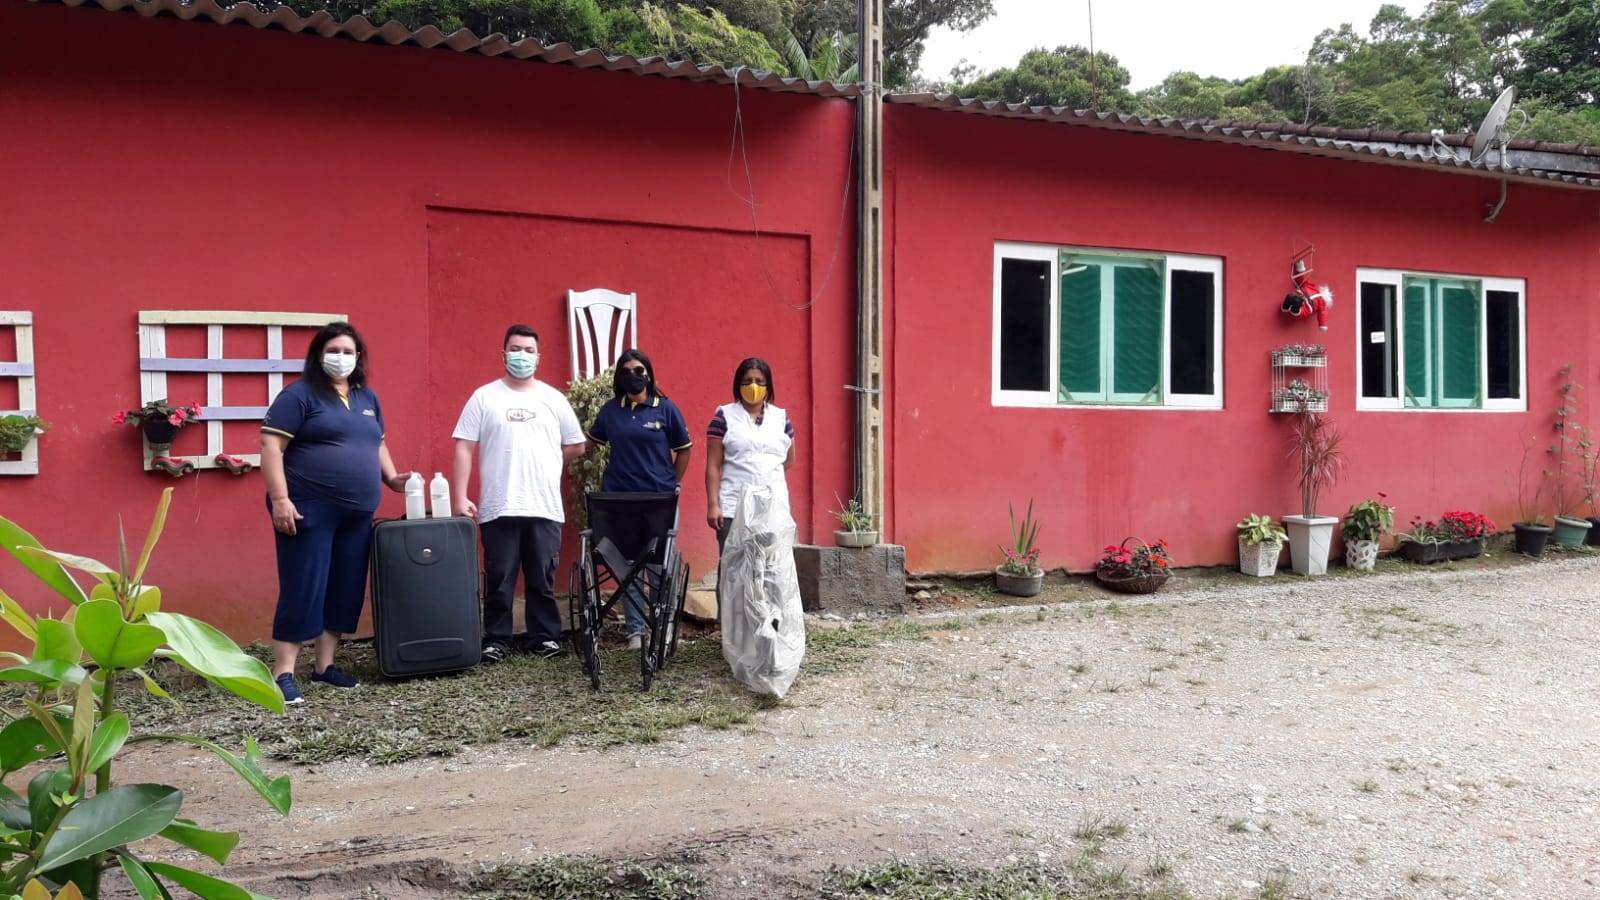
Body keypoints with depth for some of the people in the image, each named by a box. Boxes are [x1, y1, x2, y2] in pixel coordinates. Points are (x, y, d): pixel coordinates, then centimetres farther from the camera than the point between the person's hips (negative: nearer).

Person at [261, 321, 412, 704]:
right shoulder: (300, 394, -5)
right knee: (303, 590, -5)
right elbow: (271, 447, -10)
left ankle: (324, 665, 21)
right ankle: (283, 672, 3)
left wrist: (390, 477, 10)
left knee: (346, 590, 9)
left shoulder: (367, 398, 16)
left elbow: (377, 444, 26)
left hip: (357, 514, 7)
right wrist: (280, 499, -17)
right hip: (309, 511, -7)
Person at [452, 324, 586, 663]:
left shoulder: (553, 398, 9)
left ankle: (545, 637, 18)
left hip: (545, 508, 2)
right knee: (499, 580, 3)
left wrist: (541, 463, 7)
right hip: (498, 508, -1)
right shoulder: (484, 397, 4)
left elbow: (576, 447, 15)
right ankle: (496, 640, 14)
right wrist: (459, 498, -7)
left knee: (543, 579, 8)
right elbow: (464, 448, 0)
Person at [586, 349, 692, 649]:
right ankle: (635, 629, 13)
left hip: (659, 499, -2)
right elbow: (592, 443, 17)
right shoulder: (610, 410, 5)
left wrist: (674, 485, 3)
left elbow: (683, 450, 5)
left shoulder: (666, 408, -1)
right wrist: (605, 475, 10)